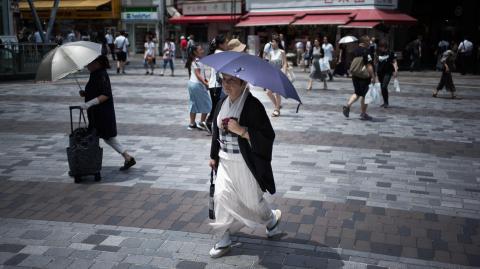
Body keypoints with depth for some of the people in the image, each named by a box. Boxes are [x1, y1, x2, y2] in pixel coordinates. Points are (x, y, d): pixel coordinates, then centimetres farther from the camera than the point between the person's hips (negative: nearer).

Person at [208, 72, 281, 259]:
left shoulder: (252, 105, -18)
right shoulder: (222, 103, 4)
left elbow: (268, 136, -20)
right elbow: (216, 131, 17)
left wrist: (241, 130, -29)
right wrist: (214, 156, 19)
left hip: (246, 163, -5)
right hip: (225, 161, 6)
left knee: (252, 201, 10)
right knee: (221, 196, -2)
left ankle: (272, 219, 43)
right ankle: (224, 239, 14)